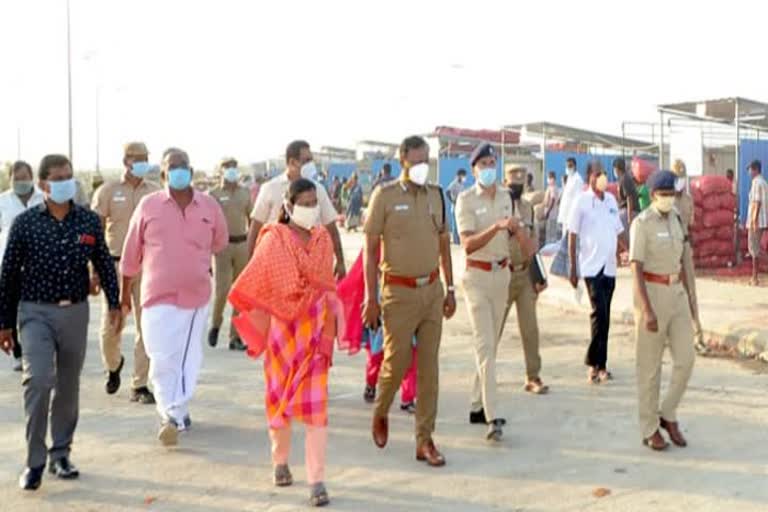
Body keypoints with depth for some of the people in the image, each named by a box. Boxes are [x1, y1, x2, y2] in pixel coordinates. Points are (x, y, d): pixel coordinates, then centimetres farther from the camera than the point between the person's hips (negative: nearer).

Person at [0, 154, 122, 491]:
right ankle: (35, 461, -5)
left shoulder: (89, 222, 1)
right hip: (35, 312, -2)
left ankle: (60, 454, 25)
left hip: (75, 312, 3)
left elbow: (104, 264, 10)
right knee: (38, 380, -16)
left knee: (68, 387, 10)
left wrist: (114, 304, 4)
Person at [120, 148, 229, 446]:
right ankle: (173, 416, 3)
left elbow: (220, 243, 19)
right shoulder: (149, 206, 0)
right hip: (158, 296, -1)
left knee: (188, 360, 7)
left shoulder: (209, 206, 1)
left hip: (196, 295, 2)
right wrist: (125, 291, 13)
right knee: (162, 361, -6)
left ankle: (175, 414, 21)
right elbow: (131, 253, 8)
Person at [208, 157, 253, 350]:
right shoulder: (214, 194, 1)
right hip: (222, 245, -4)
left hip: (243, 244, 4)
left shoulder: (245, 193, 12)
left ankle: (235, 336, 11)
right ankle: (215, 324, 18)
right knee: (222, 290, -10)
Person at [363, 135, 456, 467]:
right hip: (399, 292, -4)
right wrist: (371, 297, -9)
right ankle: (380, 414, 32)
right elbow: (370, 248, -5)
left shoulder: (436, 195, 9)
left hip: (432, 290, 4)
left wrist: (450, 288, 12)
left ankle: (425, 440, 11)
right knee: (396, 361, 1)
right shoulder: (385, 196, -5)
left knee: (429, 365, 4)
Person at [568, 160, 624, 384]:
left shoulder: (611, 200, 11)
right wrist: (573, 269, -5)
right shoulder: (582, 202, -4)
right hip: (591, 266, -5)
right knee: (599, 314, -13)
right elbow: (572, 236, -3)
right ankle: (594, 363, -2)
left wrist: (620, 252, 12)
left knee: (604, 317, 9)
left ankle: (600, 365, 16)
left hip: (610, 267, 5)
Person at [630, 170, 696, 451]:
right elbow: (636, 268, -18)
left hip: (676, 293, 6)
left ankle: (668, 415, 21)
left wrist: (685, 297, 16)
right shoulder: (641, 223, -14)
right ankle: (650, 430, 15)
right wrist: (647, 310, -24)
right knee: (650, 365, 2)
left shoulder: (676, 219, 9)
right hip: (650, 293, -6)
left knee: (685, 359, 1)